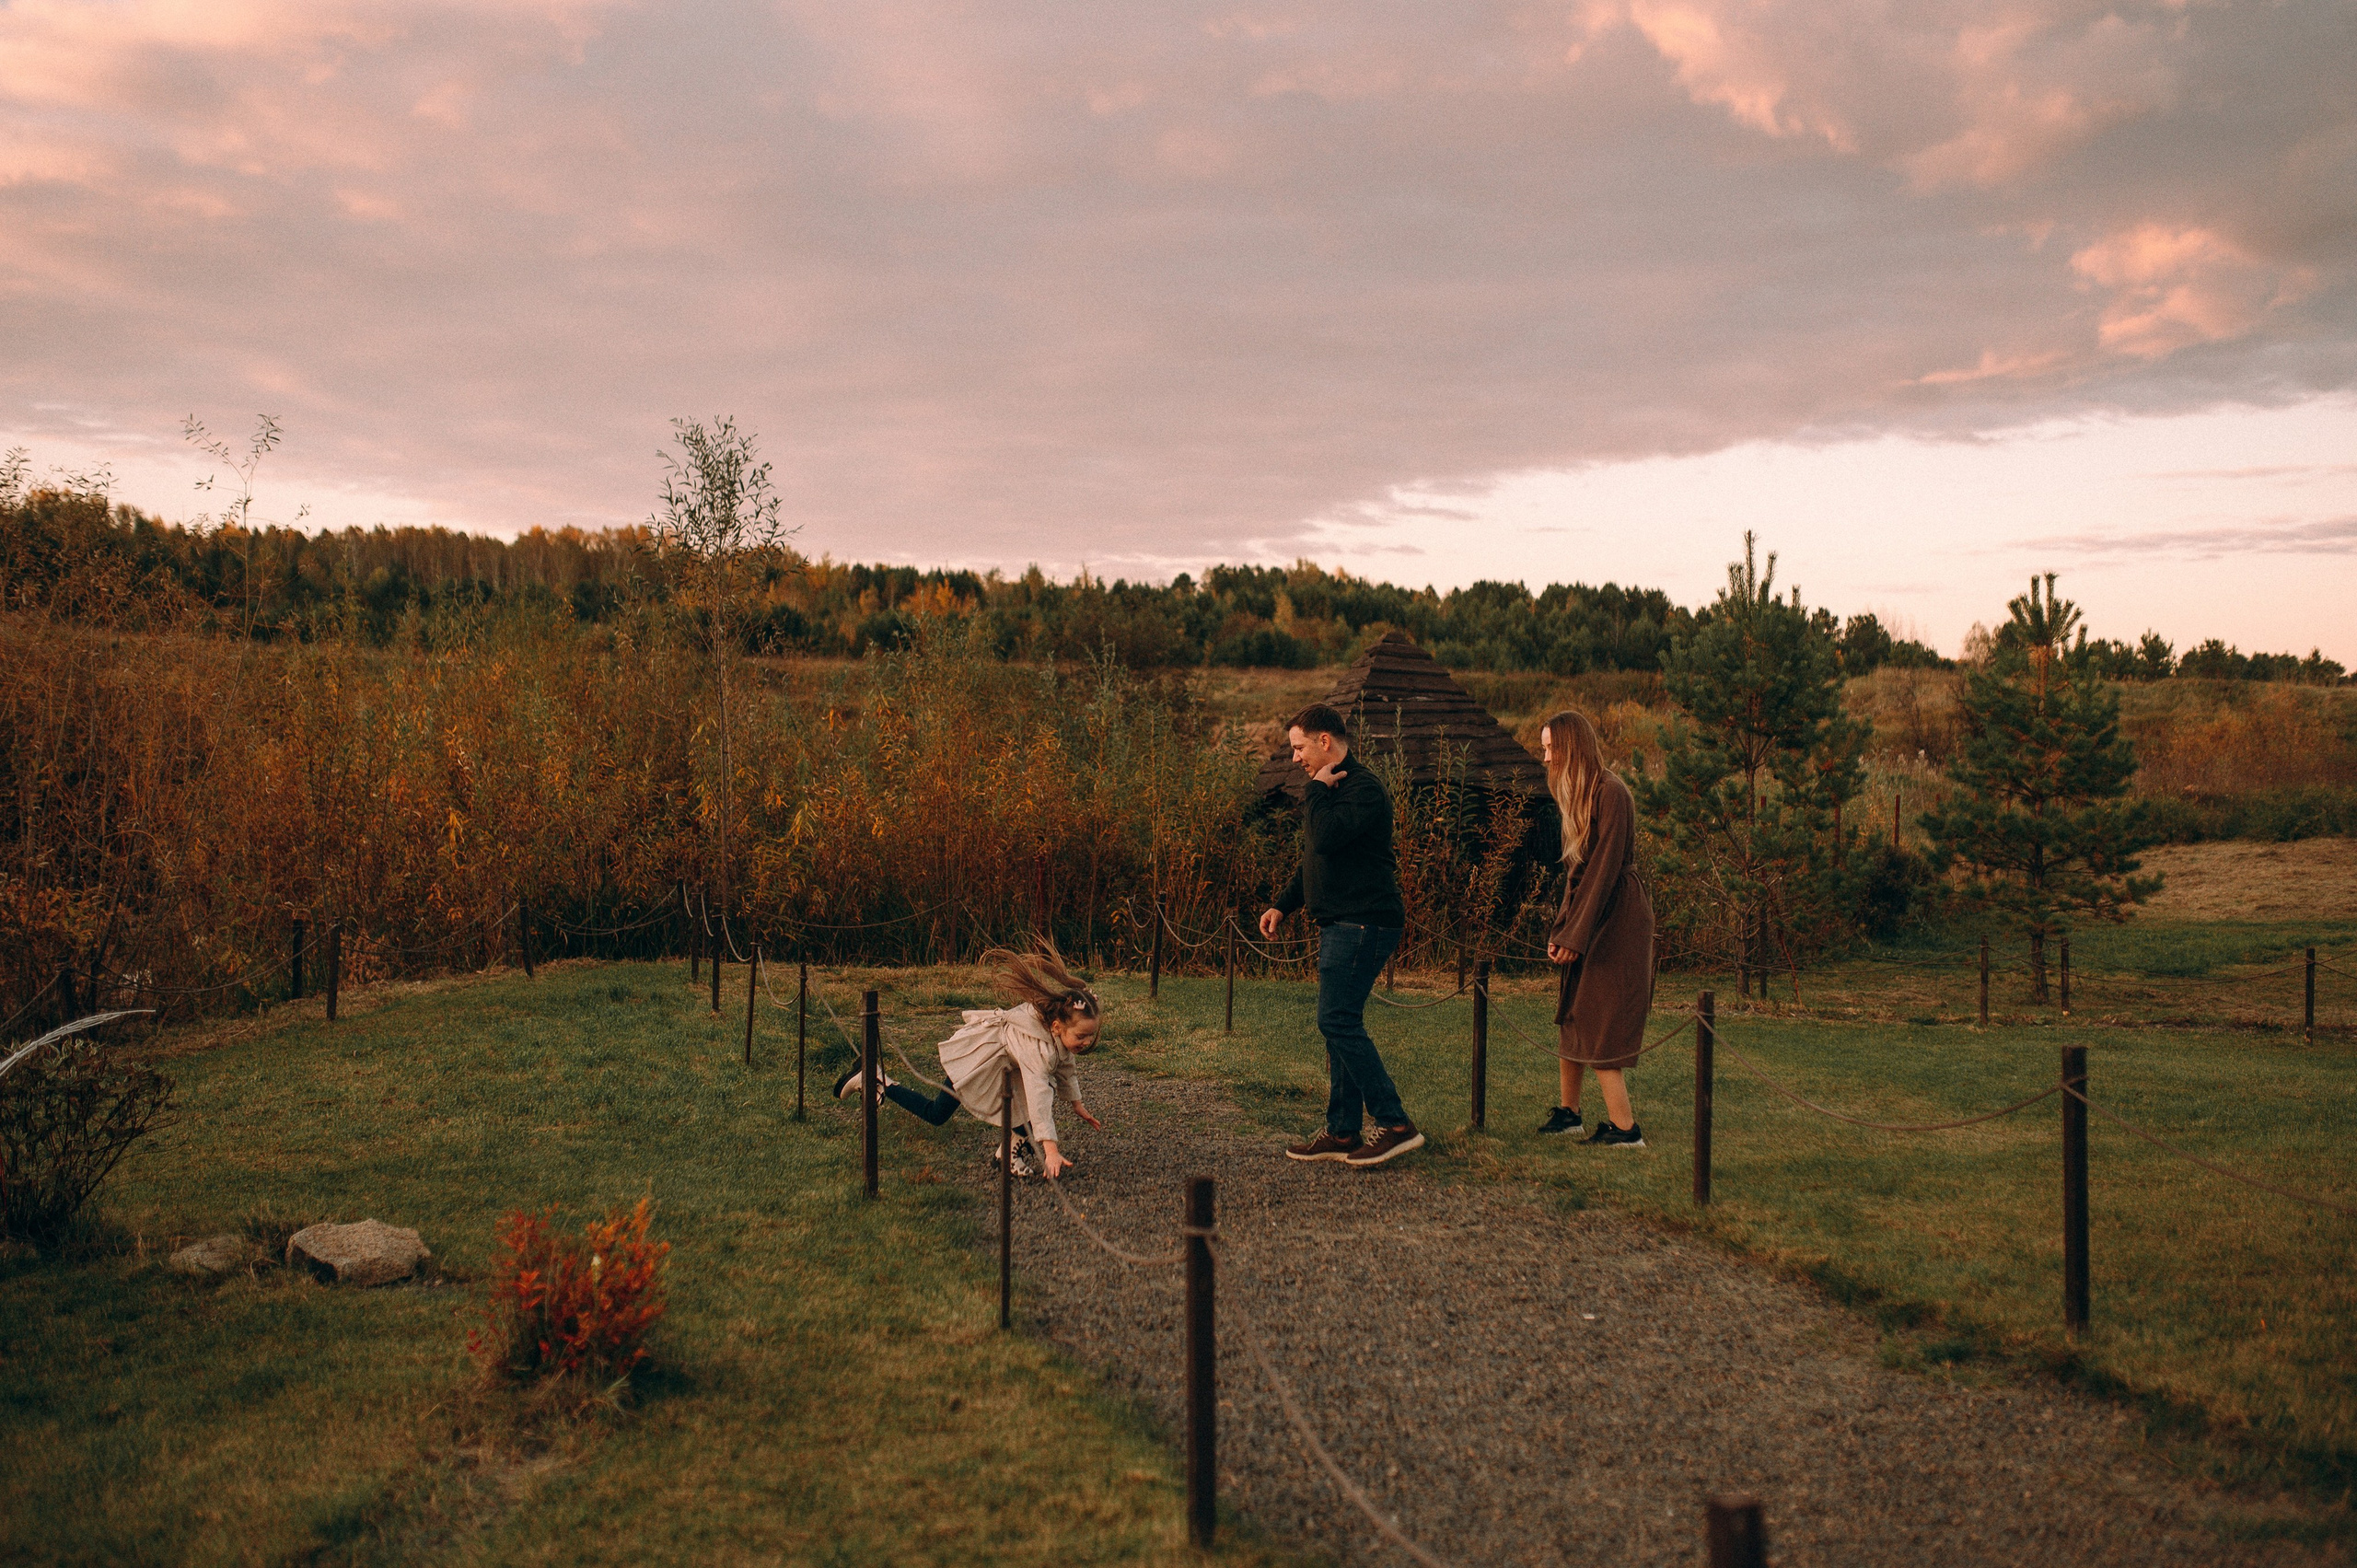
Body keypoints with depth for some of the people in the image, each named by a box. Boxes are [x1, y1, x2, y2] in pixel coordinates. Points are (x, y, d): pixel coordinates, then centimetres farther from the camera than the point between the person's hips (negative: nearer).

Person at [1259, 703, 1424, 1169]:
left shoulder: (1364, 788, -14)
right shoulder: (1334, 788, 19)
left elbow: (1326, 837, -28)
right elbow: (1316, 856, 28)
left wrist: (1317, 789, -13)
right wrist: (1283, 904, 23)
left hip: (1362, 923, -11)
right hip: (1340, 923, 11)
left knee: (1338, 1021, -14)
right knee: (1340, 1025, 10)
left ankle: (1395, 1124, -11)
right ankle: (1342, 1133, 15)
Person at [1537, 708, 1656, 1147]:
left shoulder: (1611, 793, -16)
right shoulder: (1577, 793, 14)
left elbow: (1605, 868, -19)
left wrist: (1577, 935, -18)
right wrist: (1561, 928, 9)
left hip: (1615, 919, -9)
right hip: (1586, 913, 9)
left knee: (1598, 1021, -8)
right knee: (1572, 1015, 11)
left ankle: (1624, 1127, -4)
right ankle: (1568, 1112, 20)